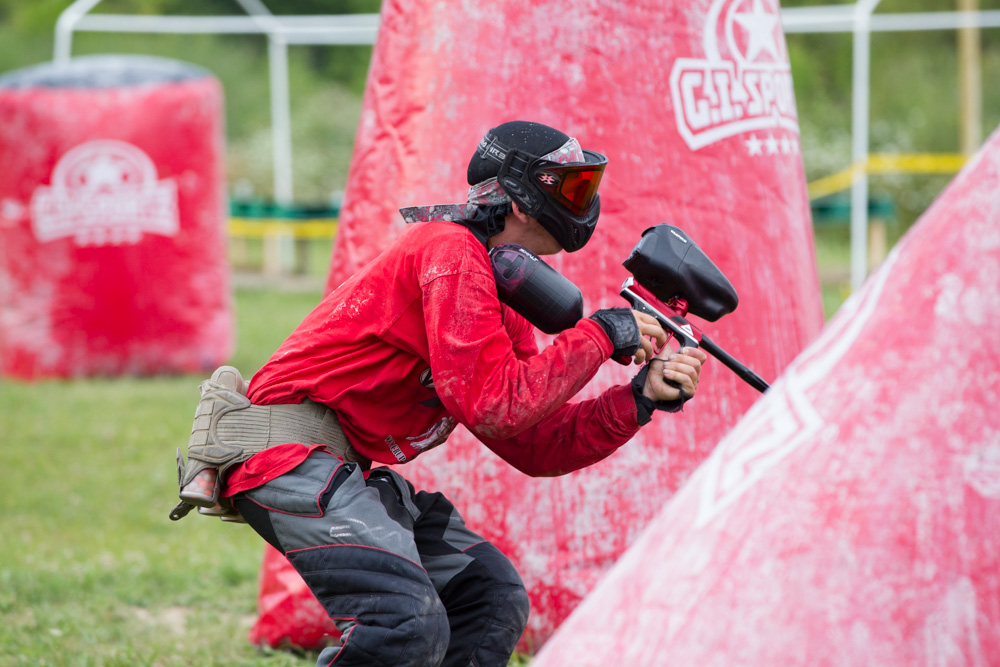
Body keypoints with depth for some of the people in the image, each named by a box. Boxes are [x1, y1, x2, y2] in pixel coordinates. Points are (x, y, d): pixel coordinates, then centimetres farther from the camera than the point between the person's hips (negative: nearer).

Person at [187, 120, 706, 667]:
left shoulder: (503, 300, 16)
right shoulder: (452, 252, -14)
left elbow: (536, 447, 11)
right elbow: (494, 406, -22)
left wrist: (640, 398, 0)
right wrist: (599, 336, -13)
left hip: (347, 471, 11)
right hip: (290, 456, -11)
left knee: (494, 600, 10)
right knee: (411, 623, -26)